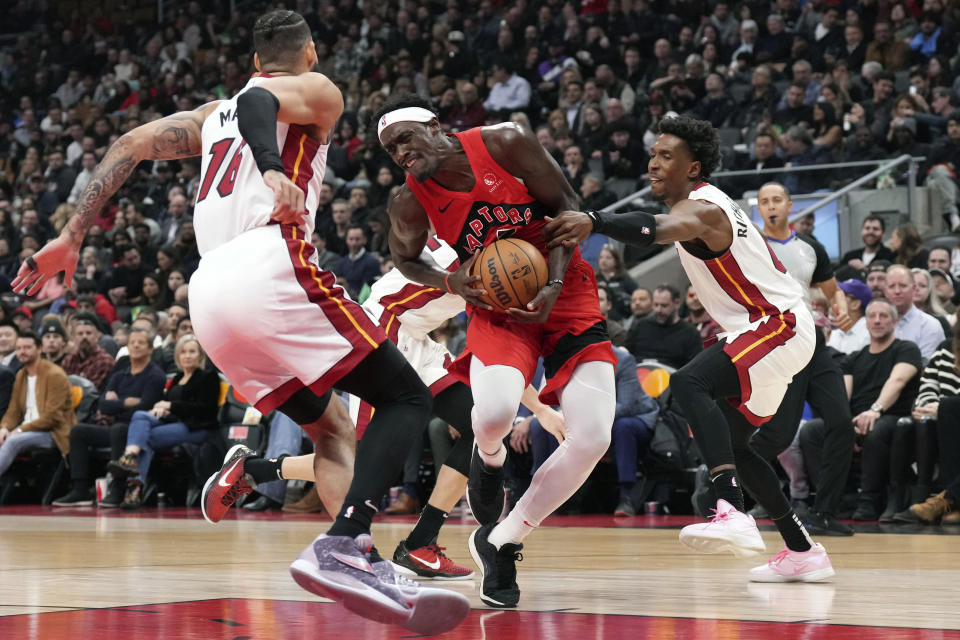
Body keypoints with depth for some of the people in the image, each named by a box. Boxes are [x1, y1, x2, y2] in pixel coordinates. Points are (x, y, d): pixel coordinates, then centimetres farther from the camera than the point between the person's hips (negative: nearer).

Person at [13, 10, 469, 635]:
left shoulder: (214, 114, 32)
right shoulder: (316, 92, 14)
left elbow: (130, 145, 23)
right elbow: (258, 103, -8)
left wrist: (72, 238, 23)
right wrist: (275, 173, -27)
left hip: (209, 292, 7)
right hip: (270, 267, -7)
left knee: (332, 430, 18)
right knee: (406, 398, -6)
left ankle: (362, 567, -4)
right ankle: (342, 548, -28)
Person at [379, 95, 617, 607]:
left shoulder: (506, 144, -16)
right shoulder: (410, 203, -10)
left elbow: (565, 205, -6)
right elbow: (405, 259, 11)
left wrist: (554, 285, -18)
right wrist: (450, 282, -11)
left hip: (566, 294, 0)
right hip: (498, 304, 0)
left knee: (592, 439, -15)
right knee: (494, 411, -32)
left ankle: (500, 543, 2)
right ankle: (489, 455, 9)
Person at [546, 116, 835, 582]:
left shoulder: (701, 208, -19)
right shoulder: (699, 205, 14)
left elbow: (656, 228, -42)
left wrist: (594, 222, -55)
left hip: (780, 325, -11)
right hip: (761, 329, 11)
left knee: (689, 384, -32)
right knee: (729, 442, 16)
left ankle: (732, 514, -47)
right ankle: (803, 552, 26)